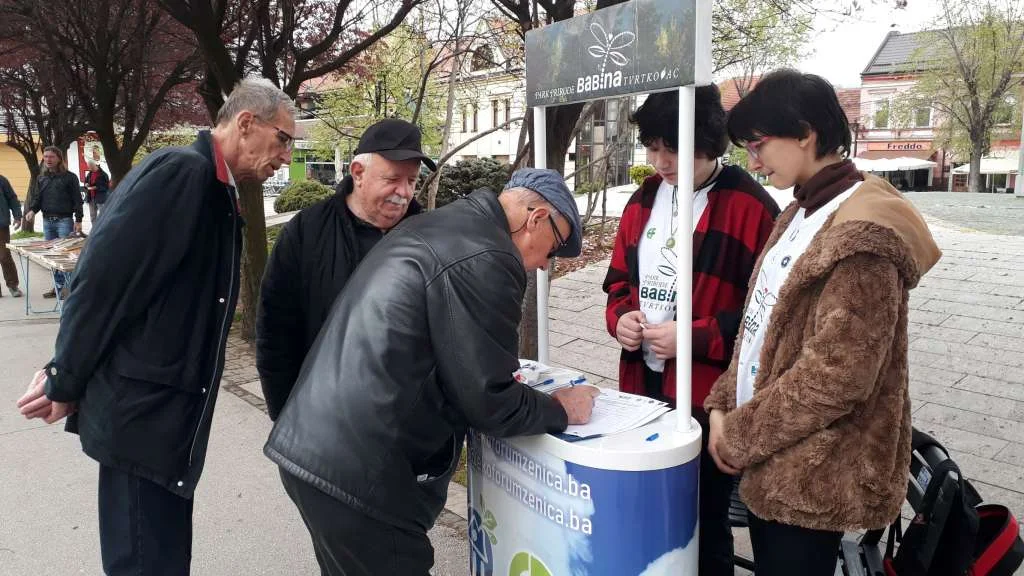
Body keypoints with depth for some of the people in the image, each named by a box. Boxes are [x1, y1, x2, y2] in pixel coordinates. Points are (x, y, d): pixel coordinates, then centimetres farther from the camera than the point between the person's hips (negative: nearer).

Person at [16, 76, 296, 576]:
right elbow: (102, 280, -20)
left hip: (166, 406, 9)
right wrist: (66, 385, -10)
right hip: (141, 409, -9)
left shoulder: (217, 191, 12)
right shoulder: (181, 170, -18)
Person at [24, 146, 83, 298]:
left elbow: (77, 200, -4)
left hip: (64, 220, -5)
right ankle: (58, 286, 13)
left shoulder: (69, 177, -1)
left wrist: (78, 220, -10)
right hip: (47, 221, 6)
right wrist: (32, 210, -6)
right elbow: (37, 198, 16)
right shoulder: (41, 178, 15)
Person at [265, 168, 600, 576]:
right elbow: (489, 403, -12)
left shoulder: (432, 226, 15)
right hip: (357, 473, -10)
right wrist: (560, 410, 4)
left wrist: (504, 375, 26)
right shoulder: (485, 260, -15)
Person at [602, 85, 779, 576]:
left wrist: (694, 337, -20)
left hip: (708, 398, -6)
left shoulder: (750, 207, -12)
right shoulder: (645, 198, 8)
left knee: (703, 523, 12)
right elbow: (619, 279, 16)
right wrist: (620, 317, -4)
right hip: (642, 387, 6)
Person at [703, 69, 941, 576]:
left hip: (813, 477, -8)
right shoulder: (801, 215, 8)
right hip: (774, 462, 8)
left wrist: (740, 435, -15)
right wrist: (724, 406, 2)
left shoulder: (862, 235, -21)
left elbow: (837, 376, -24)